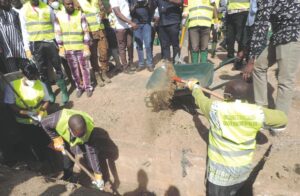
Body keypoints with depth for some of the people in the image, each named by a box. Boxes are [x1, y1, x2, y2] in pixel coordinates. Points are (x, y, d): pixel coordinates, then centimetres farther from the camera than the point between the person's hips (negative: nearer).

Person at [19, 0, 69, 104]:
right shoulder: (23, 10, 4)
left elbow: (55, 26, 7)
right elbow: (24, 31, 5)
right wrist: (27, 48, 1)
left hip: (50, 42, 0)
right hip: (35, 44, 1)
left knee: (58, 68, 3)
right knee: (42, 71, 6)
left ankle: (64, 91, 14)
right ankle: (50, 93, 19)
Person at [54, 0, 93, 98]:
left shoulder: (80, 15, -4)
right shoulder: (58, 16, 1)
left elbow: (86, 32, -4)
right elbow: (58, 33, 4)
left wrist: (87, 47, -9)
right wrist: (61, 48, -1)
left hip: (81, 47, -2)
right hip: (68, 49, 2)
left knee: (84, 68, 5)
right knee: (74, 70, 10)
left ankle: (88, 87, 17)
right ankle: (79, 87, 23)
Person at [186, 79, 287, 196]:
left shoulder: (215, 109, -21)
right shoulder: (257, 113, -14)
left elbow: (200, 99, 0)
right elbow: (283, 118, 3)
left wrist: (194, 87, 20)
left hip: (220, 170, -2)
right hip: (243, 169, 3)